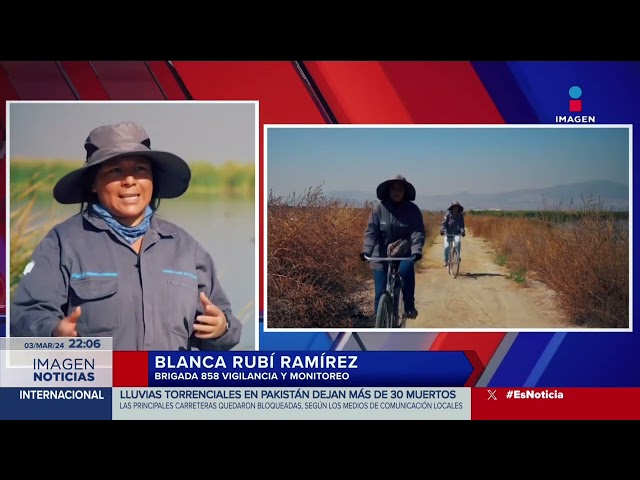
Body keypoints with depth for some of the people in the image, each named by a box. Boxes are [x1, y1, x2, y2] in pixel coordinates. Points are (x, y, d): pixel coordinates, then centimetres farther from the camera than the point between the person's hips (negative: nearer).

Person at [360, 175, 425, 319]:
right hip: (382, 256, 1)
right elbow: (371, 231, -11)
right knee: (381, 292, -1)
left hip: (404, 254, 0)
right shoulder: (379, 207, -7)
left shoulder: (412, 210, -6)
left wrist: (417, 251, -32)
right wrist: (366, 250, -26)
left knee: (406, 270, -32)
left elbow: (418, 232, -14)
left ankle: (409, 307, -15)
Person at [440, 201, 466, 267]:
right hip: (448, 233, -1)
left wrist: (462, 231, -21)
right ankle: (446, 260, 10)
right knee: (446, 247, -12)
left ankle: (458, 256, -12)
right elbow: (444, 223, -9)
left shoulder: (460, 215, 1)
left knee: (458, 242, -30)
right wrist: (442, 230, -25)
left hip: (456, 233, 1)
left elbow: (461, 224, -3)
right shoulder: (448, 214, -4)